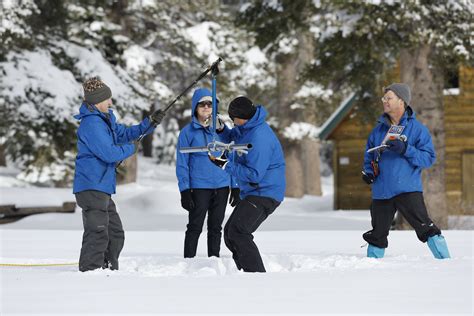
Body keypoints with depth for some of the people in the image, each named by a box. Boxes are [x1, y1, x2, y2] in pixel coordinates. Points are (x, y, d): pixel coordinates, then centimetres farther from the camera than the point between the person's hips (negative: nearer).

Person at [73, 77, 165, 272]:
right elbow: (108, 153, -23)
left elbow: (123, 133, 26)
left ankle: (109, 270, 27)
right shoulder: (91, 123, -17)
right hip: (91, 188, -11)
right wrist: (131, 148, -7)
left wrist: (149, 123, 15)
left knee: (115, 233, 18)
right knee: (97, 234, -12)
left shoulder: (105, 119, 15)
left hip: (102, 189, 11)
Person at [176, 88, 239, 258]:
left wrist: (235, 187, 6)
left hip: (222, 186, 3)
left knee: (216, 228, 10)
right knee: (195, 227, -2)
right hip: (199, 186, -3)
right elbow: (182, 164, -2)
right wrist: (184, 191, -10)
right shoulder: (188, 132, -1)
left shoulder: (221, 129, 9)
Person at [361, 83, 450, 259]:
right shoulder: (379, 129, 13)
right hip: (381, 190, 5)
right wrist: (368, 171, 4)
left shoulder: (417, 128, -1)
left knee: (424, 227, -13)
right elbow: (369, 154, 24)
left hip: (407, 189, -5)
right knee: (377, 234, 11)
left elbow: (428, 158, -6)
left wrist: (406, 149, -20)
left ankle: (445, 260, -9)